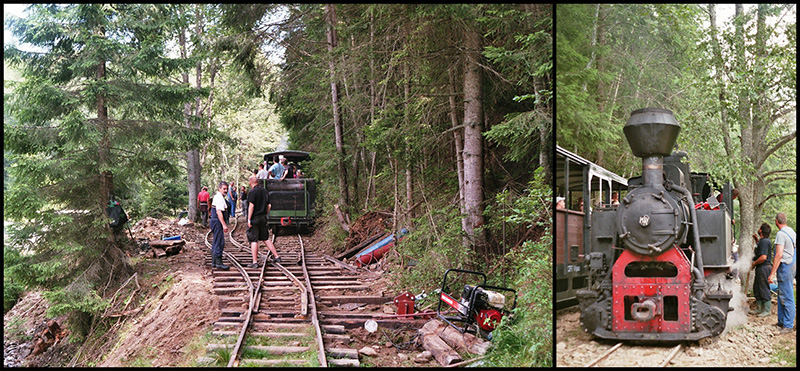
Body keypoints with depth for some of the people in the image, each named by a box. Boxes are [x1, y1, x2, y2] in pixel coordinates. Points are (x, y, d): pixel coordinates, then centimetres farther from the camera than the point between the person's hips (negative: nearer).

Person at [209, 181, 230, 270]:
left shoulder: (218, 196, 19)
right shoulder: (219, 197, -15)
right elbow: (219, 212, -23)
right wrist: (224, 225, -25)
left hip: (215, 222, 11)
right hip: (217, 222, -11)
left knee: (216, 243, 16)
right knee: (220, 243, -10)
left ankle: (214, 262, 23)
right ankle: (219, 263, -9)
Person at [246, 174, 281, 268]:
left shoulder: (252, 192, -13)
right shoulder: (265, 191, 11)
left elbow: (251, 206, -19)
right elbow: (269, 206, 13)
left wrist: (249, 219, -16)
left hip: (254, 218, -7)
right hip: (263, 218, 7)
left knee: (253, 240, -2)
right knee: (266, 239, 16)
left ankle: (255, 262, -1)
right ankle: (277, 257, 16)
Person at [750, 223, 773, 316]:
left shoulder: (764, 241, -19)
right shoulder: (762, 241, 13)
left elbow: (763, 257, -26)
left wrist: (754, 264, -13)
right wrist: (757, 240, 25)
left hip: (764, 268, -11)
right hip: (760, 268, 11)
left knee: (764, 289, -3)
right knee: (757, 288, 16)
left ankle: (767, 310, 4)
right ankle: (759, 308, 24)